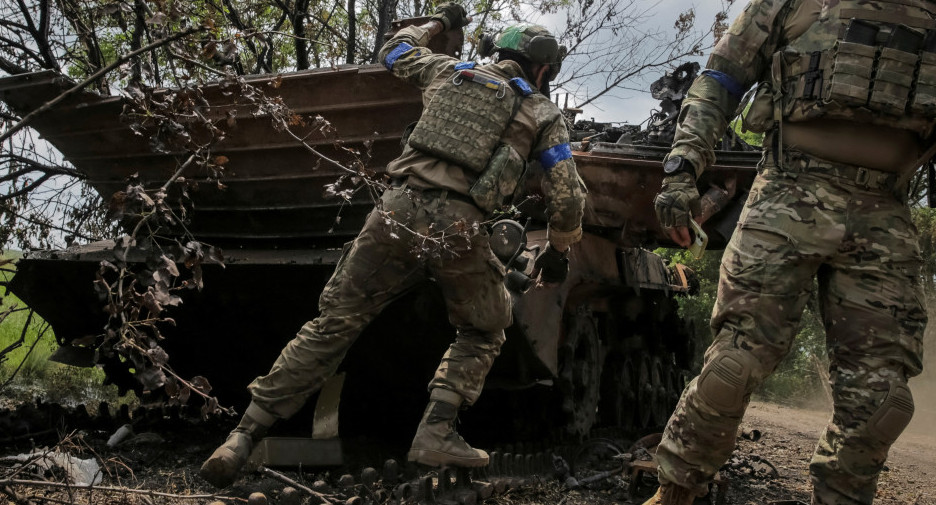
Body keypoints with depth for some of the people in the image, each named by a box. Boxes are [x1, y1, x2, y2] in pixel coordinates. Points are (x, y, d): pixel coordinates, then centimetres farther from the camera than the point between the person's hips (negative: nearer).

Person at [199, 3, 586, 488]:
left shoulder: (451, 71, 22)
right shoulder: (544, 115, 14)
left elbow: (394, 52, 40)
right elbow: (568, 198, 10)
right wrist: (557, 251, 27)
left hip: (398, 210, 3)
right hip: (457, 227, -2)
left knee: (334, 323, 7)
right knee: (483, 331, 23)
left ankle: (245, 434, 5)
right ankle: (436, 431, 6)